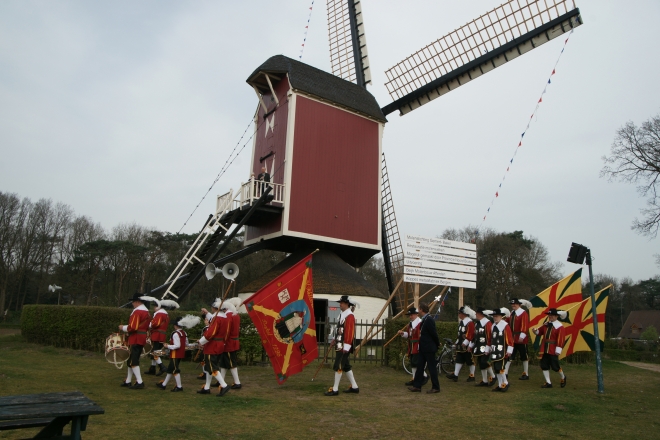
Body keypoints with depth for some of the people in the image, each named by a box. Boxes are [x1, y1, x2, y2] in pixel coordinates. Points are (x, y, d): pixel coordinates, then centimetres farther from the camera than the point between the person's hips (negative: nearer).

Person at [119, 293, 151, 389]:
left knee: (133, 361, -6)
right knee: (132, 360, 16)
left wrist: (123, 328, -5)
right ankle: (128, 381, 23)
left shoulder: (137, 311, -15)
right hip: (142, 339, 10)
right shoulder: (146, 312, 15)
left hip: (135, 340, -10)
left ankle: (139, 382, -8)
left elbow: (132, 327, -21)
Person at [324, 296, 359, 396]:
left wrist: (346, 347, -23)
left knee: (338, 367, -6)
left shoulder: (349, 316, -15)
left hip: (344, 346, -10)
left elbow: (350, 332, -21)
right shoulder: (343, 315, 14)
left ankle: (335, 389, 2)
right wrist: (336, 340, 14)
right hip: (340, 344, 10)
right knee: (346, 366, 15)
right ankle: (354, 387, 24)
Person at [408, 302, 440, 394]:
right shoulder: (424, 320, 10)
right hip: (423, 348, 10)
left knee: (432, 367, 1)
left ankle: (436, 387, 11)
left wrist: (438, 344, -6)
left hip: (429, 348, -10)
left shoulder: (429, 320, -20)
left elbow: (434, 333, -18)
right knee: (420, 366, 11)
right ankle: (417, 386, 16)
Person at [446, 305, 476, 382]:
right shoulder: (461, 322, 13)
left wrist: (465, 343, -24)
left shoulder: (470, 322, -16)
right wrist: (457, 342, 19)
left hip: (467, 346, -9)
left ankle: (472, 376, 15)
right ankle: (455, 375, 6)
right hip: (461, 346, 9)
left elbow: (470, 334, -21)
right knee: (459, 360, 6)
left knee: (470, 361, 4)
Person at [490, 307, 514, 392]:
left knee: (499, 368, -11)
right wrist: (490, 349, 20)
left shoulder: (505, 326, -9)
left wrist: (509, 351, -13)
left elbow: (510, 339, -11)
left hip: (502, 352, -7)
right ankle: (500, 385, 18)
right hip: (494, 352, 7)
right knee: (496, 369, 9)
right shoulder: (493, 326, 12)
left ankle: (505, 383, 8)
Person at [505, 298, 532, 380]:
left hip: (520, 339, -7)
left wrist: (522, 336, -27)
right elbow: (508, 324, 14)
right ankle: (505, 373, 8)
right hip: (512, 338, 7)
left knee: (524, 357, 7)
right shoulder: (512, 314, 12)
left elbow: (525, 325, -20)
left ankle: (526, 374, 18)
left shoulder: (523, 313, -11)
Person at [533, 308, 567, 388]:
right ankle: (548, 383, 14)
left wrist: (558, 350, -18)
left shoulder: (559, 326, -10)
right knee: (544, 365, 4)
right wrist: (536, 331, -7)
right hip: (544, 349, 6)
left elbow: (561, 339, -14)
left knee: (555, 366, 2)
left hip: (553, 350, -6)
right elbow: (540, 330, 17)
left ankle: (563, 378, 33)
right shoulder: (546, 324, 10)